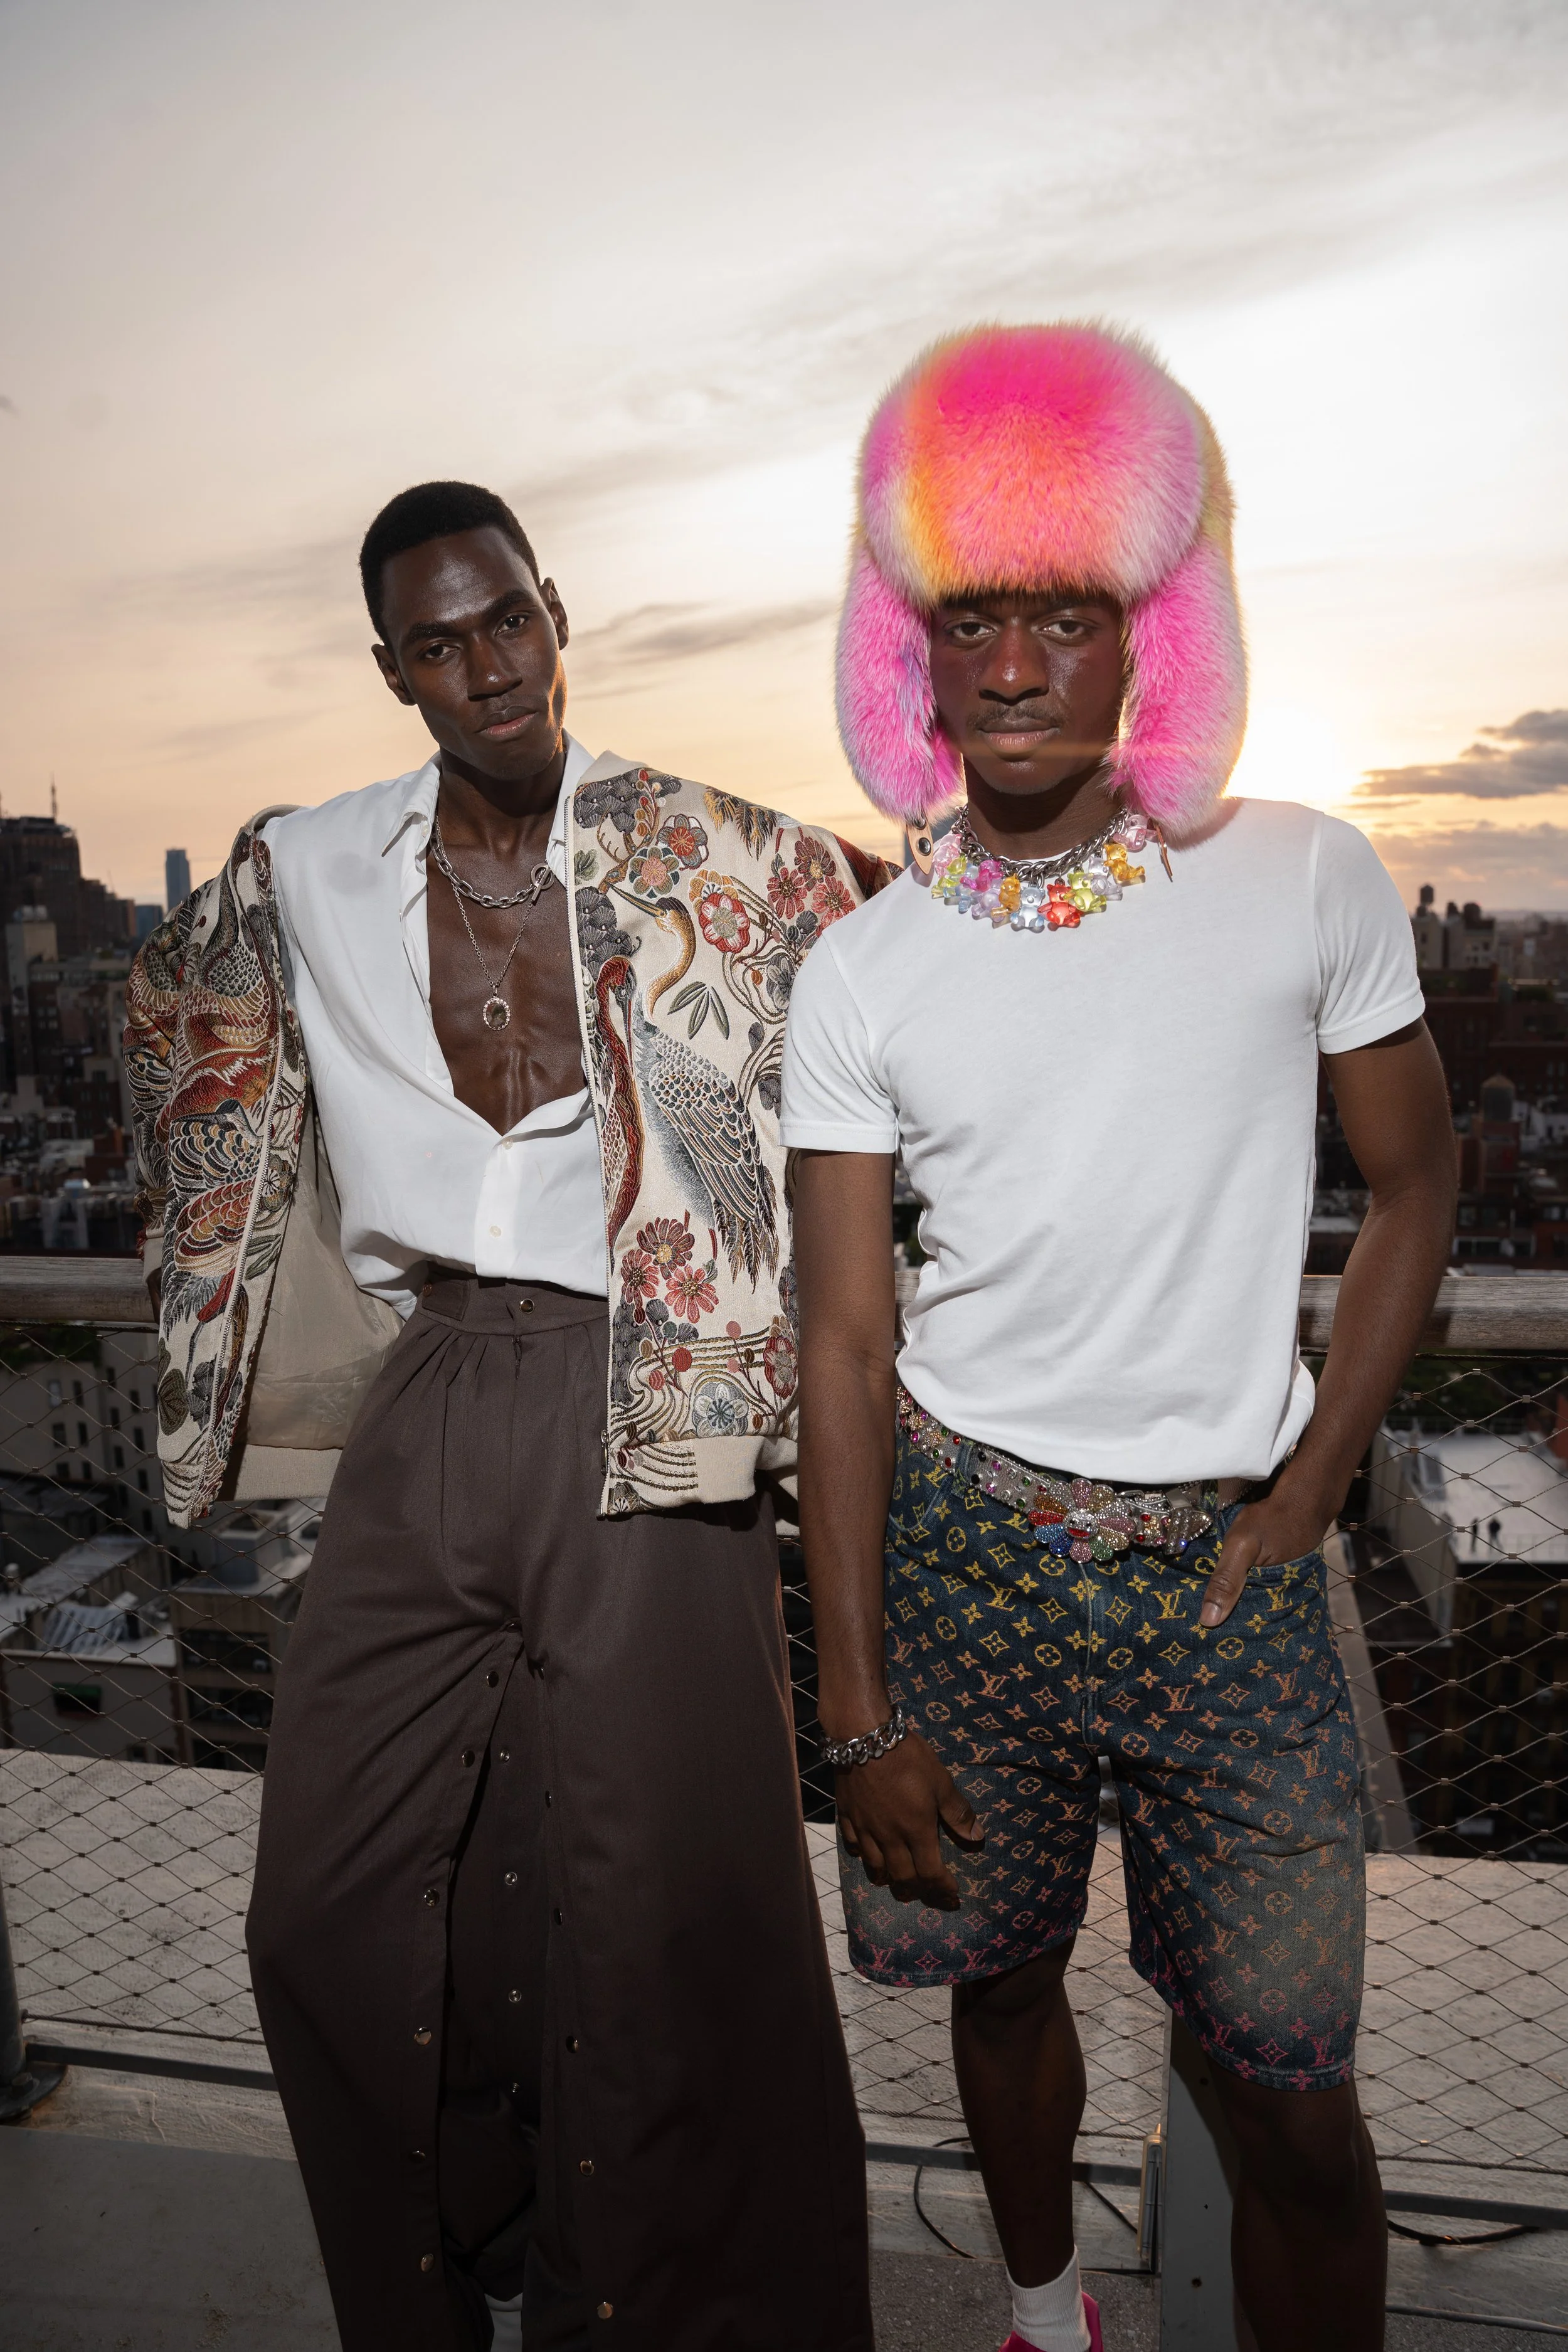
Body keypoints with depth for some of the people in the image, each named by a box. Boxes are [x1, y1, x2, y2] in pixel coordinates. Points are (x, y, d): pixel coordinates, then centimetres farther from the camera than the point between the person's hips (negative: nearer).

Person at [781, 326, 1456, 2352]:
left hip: (1224, 1568, -1)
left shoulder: (1304, 881, -4)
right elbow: (844, 1344, -4)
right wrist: (857, 1709, -6)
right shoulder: (860, 975, -3)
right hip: (960, 1538, 2)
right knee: (1000, 1979, 18)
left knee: (1291, 2098, 3)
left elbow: (1414, 1185, 5)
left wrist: (1308, 1491, -3)